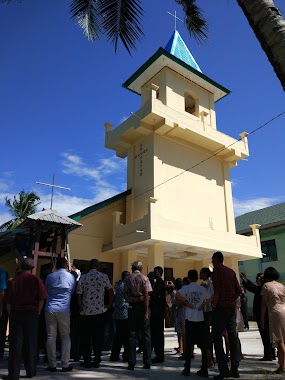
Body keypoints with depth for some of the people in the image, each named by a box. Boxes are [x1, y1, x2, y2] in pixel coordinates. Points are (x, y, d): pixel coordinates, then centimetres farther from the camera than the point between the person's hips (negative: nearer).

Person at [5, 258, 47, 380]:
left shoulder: (13, 280, 2)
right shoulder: (36, 279, -4)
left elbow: (8, 301, 1)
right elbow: (41, 299, -8)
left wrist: (11, 314, 9)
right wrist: (37, 312, 3)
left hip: (15, 313, 2)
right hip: (31, 314, -1)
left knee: (15, 344, 7)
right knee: (30, 343, 10)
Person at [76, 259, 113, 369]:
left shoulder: (83, 278, -3)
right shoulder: (103, 276, -3)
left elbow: (78, 294, -4)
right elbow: (110, 291, 1)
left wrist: (81, 307, 6)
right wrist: (110, 304, 12)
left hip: (85, 312, 0)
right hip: (99, 311, 0)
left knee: (85, 338, 10)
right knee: (98, 337, 9)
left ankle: (87, 361, 15)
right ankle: (97, 361, 14)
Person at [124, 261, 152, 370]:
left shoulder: (128, 279, 3)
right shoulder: (144, 278, -2)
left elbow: (125, 296, -2)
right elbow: (146, 296, -9)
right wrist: (146, 312, -9)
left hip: (132, 307, 1)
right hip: (142, 306, -1)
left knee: (132, 334, 7)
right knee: (146, 335, 7)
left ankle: (131, 363, 8)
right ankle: (147, 363, 12)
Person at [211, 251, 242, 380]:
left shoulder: (217, 269, -6)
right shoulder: (231, 271, 14)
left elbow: (217, 290, -16)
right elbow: (238, 290, 11)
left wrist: (214, 304, -10)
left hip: (221, 307, -7)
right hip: (232, 307, 7)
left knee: (217, 337, -3)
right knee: (232, 337, 9)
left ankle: (224, 370, -6)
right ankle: (234, 368, 13)